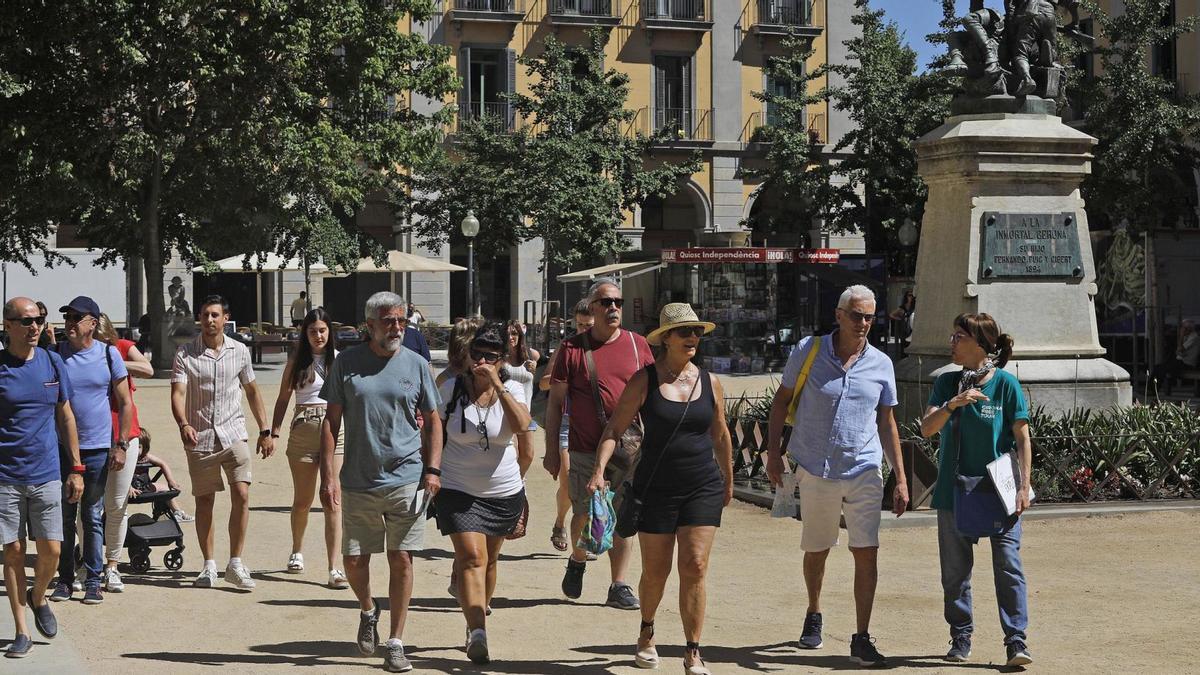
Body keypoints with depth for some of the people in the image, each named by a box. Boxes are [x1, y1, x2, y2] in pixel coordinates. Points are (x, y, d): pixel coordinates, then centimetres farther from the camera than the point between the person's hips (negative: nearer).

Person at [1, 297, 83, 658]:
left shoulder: (53, 363, 5)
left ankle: (38, 598, 30)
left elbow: (65, 416, 13)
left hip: (46, 475, 2)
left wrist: (76, 468, 10)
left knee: (51, 550, -1)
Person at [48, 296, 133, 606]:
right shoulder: (55, 354, 2)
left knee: (93, 518, 6)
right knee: (64, 517, 6)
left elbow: (125, 403, 2)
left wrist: (121, 445, -4)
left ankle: (93, 581, 12)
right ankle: (65, 579, 15)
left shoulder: (109, 354, -1)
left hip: (98, 449, -1)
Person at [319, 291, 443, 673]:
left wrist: (432, 470, -2)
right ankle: (368, 611, 36)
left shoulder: (416, 365, 4)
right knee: (354, 561, 6)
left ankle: (395, 642, 9)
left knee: (401, 560, -1)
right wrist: (327, 475, -3)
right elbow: (331, 422, 4)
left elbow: (433, 422, 9)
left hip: (406, 481, 0)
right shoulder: (347, 363, 2)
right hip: (358, 482, 1)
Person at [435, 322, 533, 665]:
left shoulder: (512, 389, -3)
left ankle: (478, 620, 34)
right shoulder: (452, 388, -5)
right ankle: (478, 633, -28)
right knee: (471, 558, -16)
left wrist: (498, 385, -25)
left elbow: (522, 426, -23)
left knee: (489, 560, 14)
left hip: (504, 492, 2)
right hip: (458, 491, -2)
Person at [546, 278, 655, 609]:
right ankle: (577, 561, 32)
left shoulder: (638, 345, 6)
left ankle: (618, 587, 11)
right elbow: (555, 402, 4)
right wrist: (551, 451, 0)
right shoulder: (573, 348, 0)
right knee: (584, 516, 2)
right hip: (585, 451, -1)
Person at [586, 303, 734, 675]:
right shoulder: (644, 381, -4)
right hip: (656, 488, -1)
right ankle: (647, 634, 36)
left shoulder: (710, 382, 5)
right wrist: (599, 470, -19)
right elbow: (614, 429, -6)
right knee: (655, 572, 9)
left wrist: (728, 480, 24)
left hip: (703, 487, 2)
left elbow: (720, 435, 17)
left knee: (694, 568, -7)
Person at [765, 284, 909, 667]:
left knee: (867, 552, -8)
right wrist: (773, 452, 0)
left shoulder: (881, 364, 3)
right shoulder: (808, 351, -2)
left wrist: (900, 478, 6)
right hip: (816, 471, 0)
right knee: (816, 550, 13)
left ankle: (861, 638, -3)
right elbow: (782, 399, 7)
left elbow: (886, 424, 9)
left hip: (864, 471, 1)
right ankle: (813, 616, 38)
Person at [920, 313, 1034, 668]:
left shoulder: (1006, 384, -5)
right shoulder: (946, 383, 4)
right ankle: (960, 639, 22)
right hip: (955, 489, 4)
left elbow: (1022, 438, -4)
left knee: (1008, 564, -9)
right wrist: (952, 404, -24)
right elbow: (926, 428, -7)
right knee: (955, 570, 10)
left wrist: (1024, 485, -10)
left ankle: (1016, 642, -5)